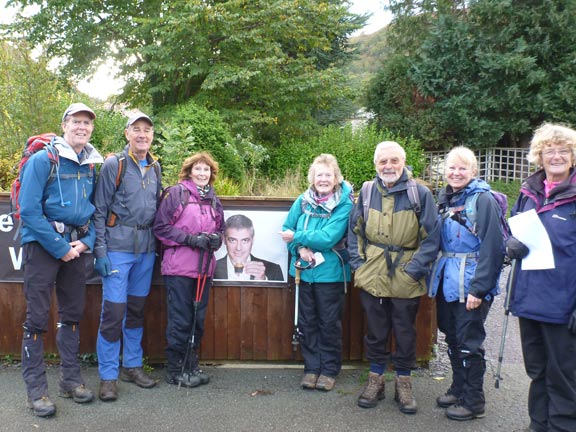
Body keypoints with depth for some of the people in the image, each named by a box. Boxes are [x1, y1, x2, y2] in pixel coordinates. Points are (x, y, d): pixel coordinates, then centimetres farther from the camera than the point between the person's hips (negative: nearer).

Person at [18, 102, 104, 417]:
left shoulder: (92, 165, 8)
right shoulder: (43, 159, -10)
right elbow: (29, 210, -16)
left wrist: (86, 241, -3)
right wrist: (60, 247, -16)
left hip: (75, 245, 6)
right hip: (42, 244, -6)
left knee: (73, 313, 11)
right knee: (37, 317, -2)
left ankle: (70, 379, 24)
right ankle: (36, 389, 8)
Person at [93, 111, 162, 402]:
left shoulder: (155, 167, 11)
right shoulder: (113, 165, -4)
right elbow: (99, 211, -6)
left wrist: (158, 244, 11)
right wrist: (100, 252, -12)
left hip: (147, 249, 5)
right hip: (118, 247, -5)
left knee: (137, 309, 13)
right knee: (114, 310, -5)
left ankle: (132, 365, 26)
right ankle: (108, 376, 7)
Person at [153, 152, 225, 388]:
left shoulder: (213, 199, 14)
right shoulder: (175, 193, -3)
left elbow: (220, 228, 21)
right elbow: (161, 227, -8)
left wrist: (216, 239, -2)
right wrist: (190, 238, -16)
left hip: (204, 268, 6)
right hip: (179, 267, -6)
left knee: (198, 319, 12)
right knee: (181, 320, 0)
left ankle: (191, 365, 25)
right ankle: (175, 370, 14)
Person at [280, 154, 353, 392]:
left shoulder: (344, 203, -13)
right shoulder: (303, 200, 1)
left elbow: (329, 237, -22)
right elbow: (287, 229, 3)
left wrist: (297, 237, -14)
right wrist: (300, 248, -15)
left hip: (330, 272, -4)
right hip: (304, 271, 4)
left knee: (329, 322, 7)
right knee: (307, 322, 12)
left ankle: (330, 370, 21)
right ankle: (311, 367, 25)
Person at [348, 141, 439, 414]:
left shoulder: (420, 194, -6)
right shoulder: (367, 192, 3)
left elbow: (431, 237, -7)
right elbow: (354, 231, 10)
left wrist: (414, 270, -13)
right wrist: (358, 263, 1)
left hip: (406, 280, -2)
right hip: (372, 276, 2)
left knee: (405, 333, 11)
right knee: (375, 331, 14)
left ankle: (403, 383, 27)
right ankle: (375, 379, 30)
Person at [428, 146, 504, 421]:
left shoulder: (483, 200, -11)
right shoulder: (444, 200, 11)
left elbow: (492, 246, -16)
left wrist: (478, 287, -20)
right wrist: (436, 277, 11)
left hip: (470, 283, -7)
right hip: (446, 281, 7)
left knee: (469, 342, 1)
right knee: (452, 337, 15)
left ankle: (473, 401, 16)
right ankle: (458, 388, 32)